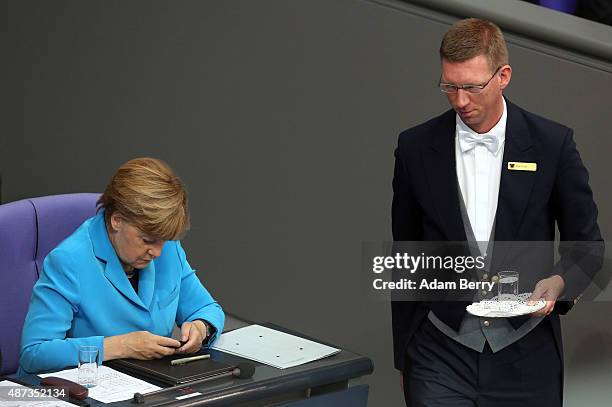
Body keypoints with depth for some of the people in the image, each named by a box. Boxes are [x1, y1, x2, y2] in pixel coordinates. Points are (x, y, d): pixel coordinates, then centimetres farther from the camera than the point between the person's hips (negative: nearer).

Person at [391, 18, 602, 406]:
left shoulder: (552, 143, -3)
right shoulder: (417, 147, 0)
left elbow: (587, 244, 5)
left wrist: (560, 281, -17)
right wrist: (403, 358, 11)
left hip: (526, 360, 0)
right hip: (441, 359, 0)